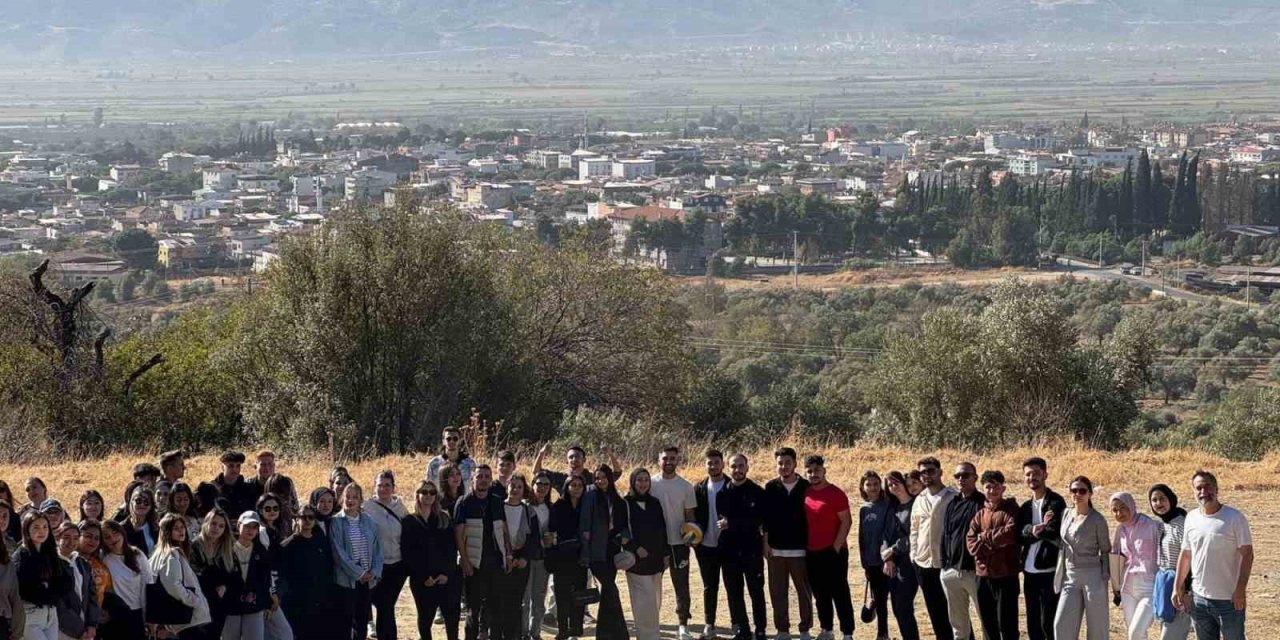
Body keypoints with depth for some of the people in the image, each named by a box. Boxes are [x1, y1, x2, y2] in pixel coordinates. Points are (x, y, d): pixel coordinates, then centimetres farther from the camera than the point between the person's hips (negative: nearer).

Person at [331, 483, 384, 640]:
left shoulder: (369, 522, 7)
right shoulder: (336, 522, -6)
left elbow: (377, 549, 7)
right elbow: (338, 552, -11)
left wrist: (374, 572, -7)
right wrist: (358, 573, -14)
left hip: (368, 580, 4)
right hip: (346, 579, -4)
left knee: (362, 621, 10)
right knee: (346, 621, 0)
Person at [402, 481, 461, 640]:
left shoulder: (444, 519, 11)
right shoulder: (409, 522, 4)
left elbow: (452, 548, 4)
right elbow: (407, 552, -2)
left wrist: (447, 573, -9)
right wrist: (424, 576, -9)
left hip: (447, 578, 1)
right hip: (422, 580, -1)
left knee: (452, 616, -4)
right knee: (425, 619, 3)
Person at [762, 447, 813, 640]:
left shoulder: (806, 487, 0)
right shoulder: (771, 487, 4)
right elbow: (765, 517, 4)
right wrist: (765, 542, -2)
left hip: (800, 549, -2)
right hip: (775, 549, 2)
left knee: (804, 591, 2)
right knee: (778, 592, 5)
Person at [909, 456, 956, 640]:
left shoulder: (955, 498, -7)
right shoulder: (919, 500, 12)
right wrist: (913, 554, 10)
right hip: (924, 564, 6)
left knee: (953, 611, -2)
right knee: (935, 612, 11)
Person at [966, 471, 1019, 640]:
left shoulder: (1011, 509, 0)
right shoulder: (979, 514, 13)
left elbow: (1010, 533, -17)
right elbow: (971, 542, 2)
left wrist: (985, 536, -6)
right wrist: (996, 542, -13)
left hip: (1006, 575, -5)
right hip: (983, 575, 5)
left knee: (1007, 625, -4)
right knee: (988, 626, 11)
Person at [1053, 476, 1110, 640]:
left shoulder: (1097, 520, -5)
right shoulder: (1066, 514, 9)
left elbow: (1105, 551, 0)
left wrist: (1105, 577, -7)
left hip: (1092, 576, -5)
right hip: (1070, 576, 5)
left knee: (1097, 627, 3)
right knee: (1062, 625, -3)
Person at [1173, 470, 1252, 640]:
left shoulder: (1234, 518, -9)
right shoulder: (1191, 518, 6)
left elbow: (1247, 554, -10)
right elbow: (1185, 555, 14)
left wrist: (1240, 589, -17)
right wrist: (1177, 587, 11)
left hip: (1229, 600, -5)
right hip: (1199, 597, 5)